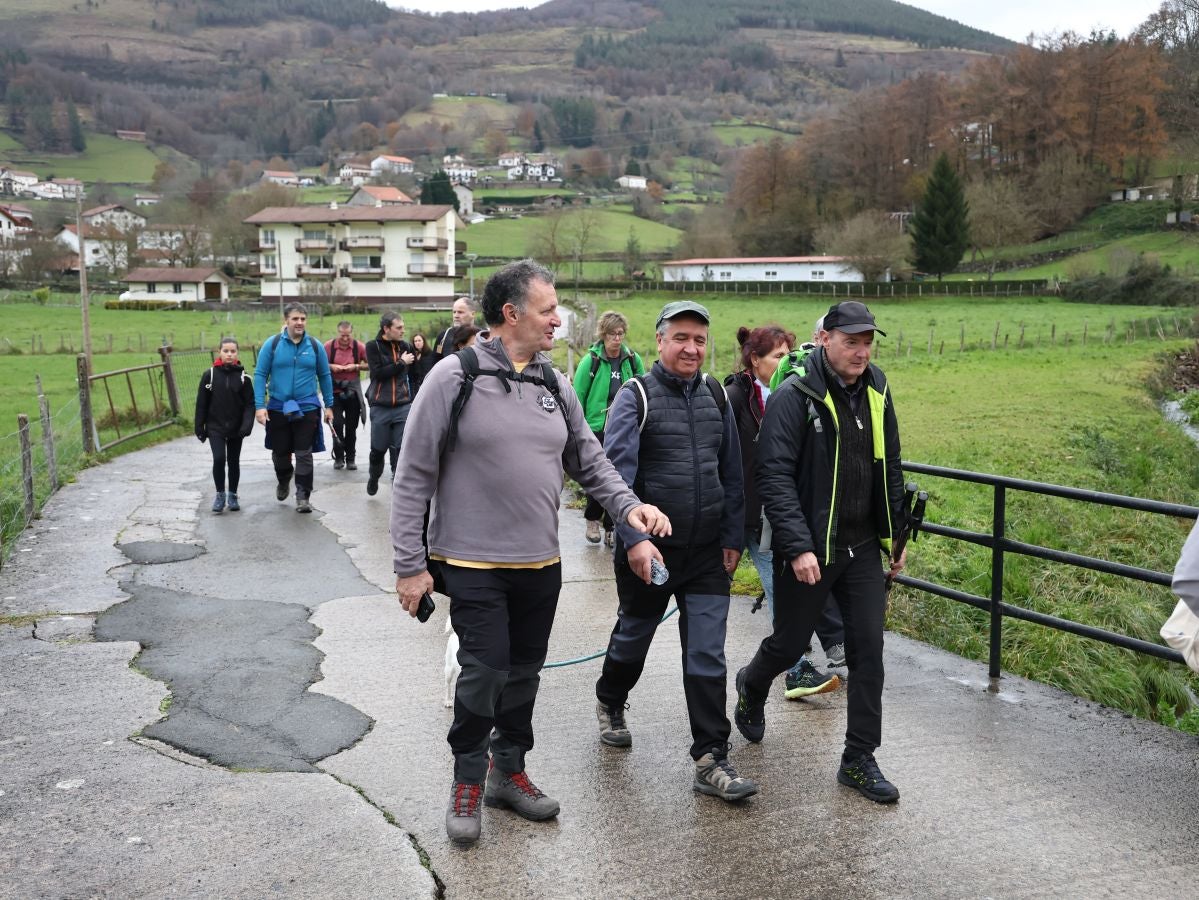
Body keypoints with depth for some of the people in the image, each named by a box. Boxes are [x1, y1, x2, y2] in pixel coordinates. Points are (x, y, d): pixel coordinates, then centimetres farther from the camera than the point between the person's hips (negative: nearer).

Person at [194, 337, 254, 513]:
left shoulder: (243, 377, -2)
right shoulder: (210, 375, -2)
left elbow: (250, 404, -4)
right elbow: (201, 404, 2)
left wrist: (247, 425, -17)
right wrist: (199, 427, 0)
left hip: (236, 429, 1)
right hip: (215, 427, -1)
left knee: (234, 462, 10)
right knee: (219, 459, -15)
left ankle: (232, 495, 26)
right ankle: (220, 494, 3)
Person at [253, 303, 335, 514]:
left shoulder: (315, 346, 1)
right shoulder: (272, 344, -3)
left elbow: (324, 376, 8)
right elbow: (260, 375, -2)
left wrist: (329, 405, 7)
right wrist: (259, 405, -10)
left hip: (307, 409, 0)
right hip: (278, 408, 0)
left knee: (304, 454, -1)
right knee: (280, 452, 14)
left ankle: (303, 497, 7)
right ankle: (283, 482, 42)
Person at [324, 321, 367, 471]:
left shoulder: (359, 346, -3)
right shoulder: (329, 346, -3)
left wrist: (356, 366, -13)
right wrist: (331, 366, -13)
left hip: (352, 391, 1)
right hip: (335, 391, -1)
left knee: (351, 427, 7)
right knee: (336, 424, -7)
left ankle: (350, 458, 19)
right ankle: (338, 457, 9)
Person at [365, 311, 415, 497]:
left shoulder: (405, 346, 4)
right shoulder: (373, 346, -3)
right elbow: (378, 373, -14)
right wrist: (401, 362, -13)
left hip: (403, 407, 1)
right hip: (380, 407, -1)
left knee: (400, 451, -2)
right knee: (378, 449, 9)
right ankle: (374, 477, 36)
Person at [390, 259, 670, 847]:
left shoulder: (555, 384, 6)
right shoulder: (455, 377, -11)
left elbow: (589, 461, 13)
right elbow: (413, 478, -9)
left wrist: (628, 504, -5)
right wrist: (410, 565, -10)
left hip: (541, 563, 6)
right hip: (474, 564, -5)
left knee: (524, 672, 15)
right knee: (485, 671, -6)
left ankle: (509, 771, 35)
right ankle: (468, 780, 19)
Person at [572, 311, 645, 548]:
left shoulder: (633, 360, 2)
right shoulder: (590, 360, -7)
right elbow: (578, 397, -4)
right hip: (597, 428, -2)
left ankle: (611, 527, 16)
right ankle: (592, 519, 28)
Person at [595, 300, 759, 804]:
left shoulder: (717, 396, 6)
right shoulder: (636, 397, -9)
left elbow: (731, 474, 11)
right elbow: (616, 472, -18)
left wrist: (733, 538, 7)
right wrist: (635, 538, -27)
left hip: (708, 553, 3)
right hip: (647, 551, -3)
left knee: (707, 657, 0)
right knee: (633, 638, 18)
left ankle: (711, 762, 6)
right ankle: (610, 703, 47)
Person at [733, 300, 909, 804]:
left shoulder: (876, 393, 6)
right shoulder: (794, 397, -14)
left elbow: (889, 469, 16)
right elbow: (775, 477, -19)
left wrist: (895, 535, 16)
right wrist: (798, 546, -25)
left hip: (862, 547, 5)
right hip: (808, 550, -5)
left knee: (868, 650, 3)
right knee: (789, 644, 10)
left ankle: (859, 760, 16)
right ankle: (751, 688, 45)